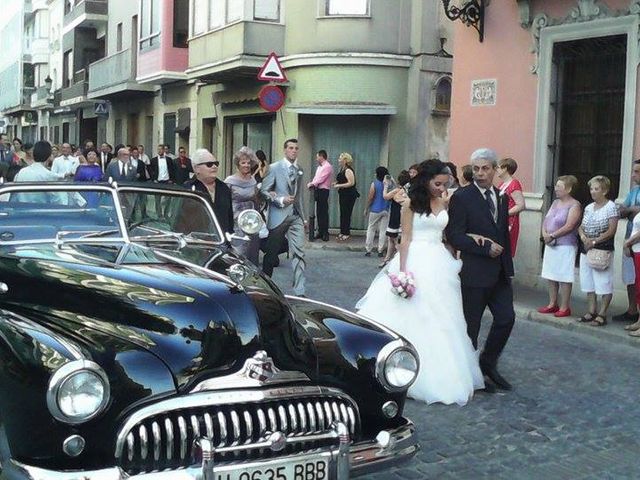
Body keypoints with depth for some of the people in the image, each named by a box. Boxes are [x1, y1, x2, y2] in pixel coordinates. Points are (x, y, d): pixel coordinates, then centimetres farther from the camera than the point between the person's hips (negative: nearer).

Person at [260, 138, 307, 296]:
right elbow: (263, 190, -5)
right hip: (279, 216, -3)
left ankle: (299, 292, -6)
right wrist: (280, 200, -16)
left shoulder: (299, 170, 12)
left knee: (299, 253, -7)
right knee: (271, 253, 6)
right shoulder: (274, 168, -2)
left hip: (296, 216, 4)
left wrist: (303, 215, 16)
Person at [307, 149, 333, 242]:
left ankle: (325, 233, -4)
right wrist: (311, 184, -3)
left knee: (324, 212, -7)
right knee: (318, 212, 9)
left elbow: (321, 179, -15)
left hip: (323, 191, -9)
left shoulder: (327, 166, -10)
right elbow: (316, 178, 16)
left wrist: (312, 184, -9)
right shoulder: (319, 167, 19)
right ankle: (320, 231, 13)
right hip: (317, 190, 9)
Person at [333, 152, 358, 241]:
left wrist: (339, 186, -20)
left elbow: (351, 183, -24)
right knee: (342, 214, 12)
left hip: (349, 195, -10)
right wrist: (336, 183, 6)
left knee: (346, 214, -4)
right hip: (343, 194, 10)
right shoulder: (342, 170, 12)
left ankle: (346, 233, 4)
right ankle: (342, 232, 19)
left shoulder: (348, 170, -17)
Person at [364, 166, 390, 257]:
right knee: (383, 231, 7)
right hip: (386, 210, 2)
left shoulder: (374, 184, -9)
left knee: (371, 229, 8)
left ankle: (368, 250, 7)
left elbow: (370, 197, -9)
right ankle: (380, 251, 7)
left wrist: (366, 208, 1)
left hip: (375, 210, -2)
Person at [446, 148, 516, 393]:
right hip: (475, 271, -6)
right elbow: (454, 236, -15)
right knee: (471, 324, 5)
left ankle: (488, 364, 23)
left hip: (500, 271, 6)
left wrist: (507, 262, 11)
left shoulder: (501, 198, 11)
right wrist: (486, 248, -18)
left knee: (506, 318, 4)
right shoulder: (461, 197, -9)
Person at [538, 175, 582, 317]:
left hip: (566, 246, -8)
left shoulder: (574, 205, -9)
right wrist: (545, 234, -5)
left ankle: (564, 307, 3)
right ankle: (553, 304, 20)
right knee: (551, 276, 11)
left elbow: (569, 226, -18)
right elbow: (546, 221, 13)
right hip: (550, 245, 8)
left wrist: (552, 235, -14)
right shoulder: (555, 202, 15)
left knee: (564, 278, -3)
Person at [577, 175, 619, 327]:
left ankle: (602, 314, 1)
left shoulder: (610, 207, -8)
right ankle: (592, 311, 23)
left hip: (602, 250, -8)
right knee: (588, 282, 13)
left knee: (604, 283, -3)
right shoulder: (589, 207, 12)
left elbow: (611, 231, -14)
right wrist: (583, 237, -9)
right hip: (586, 249, 8)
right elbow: (581, 226, 13)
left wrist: (594, 242, -17)